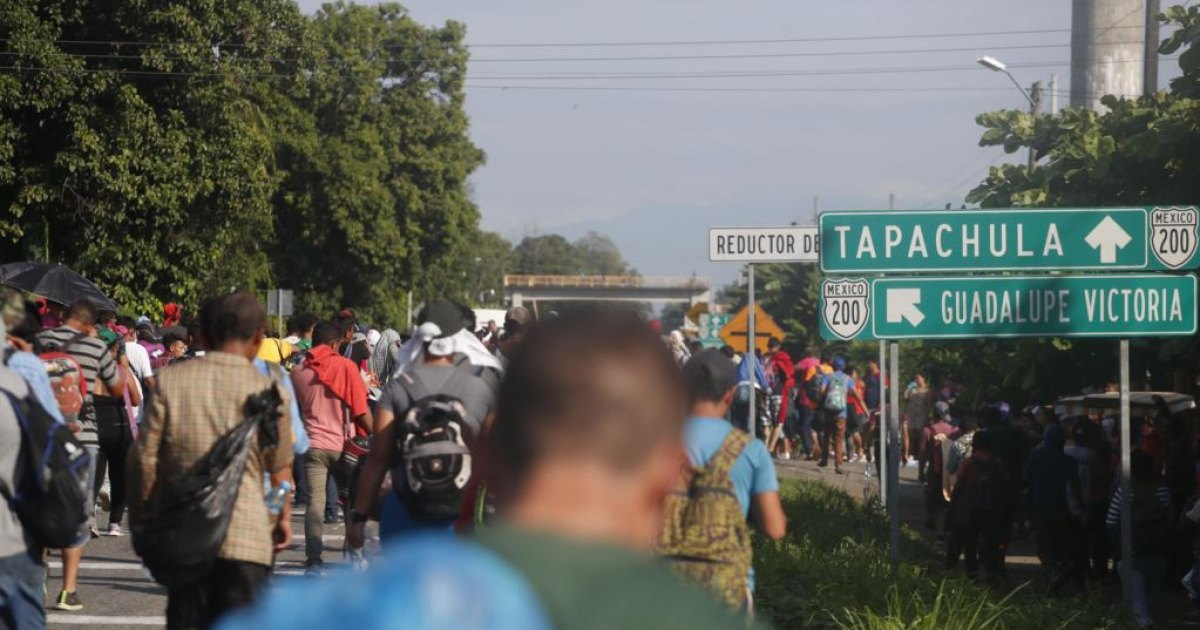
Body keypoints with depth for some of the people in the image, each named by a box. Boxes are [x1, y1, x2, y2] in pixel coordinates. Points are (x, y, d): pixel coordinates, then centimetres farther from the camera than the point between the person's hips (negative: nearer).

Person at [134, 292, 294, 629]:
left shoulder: (169, 381, -1)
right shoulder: (269, 391, -6)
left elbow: (146, 458, -1)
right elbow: (279, 469, 3)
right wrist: (284, 517, 19)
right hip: (247, 537, -3)